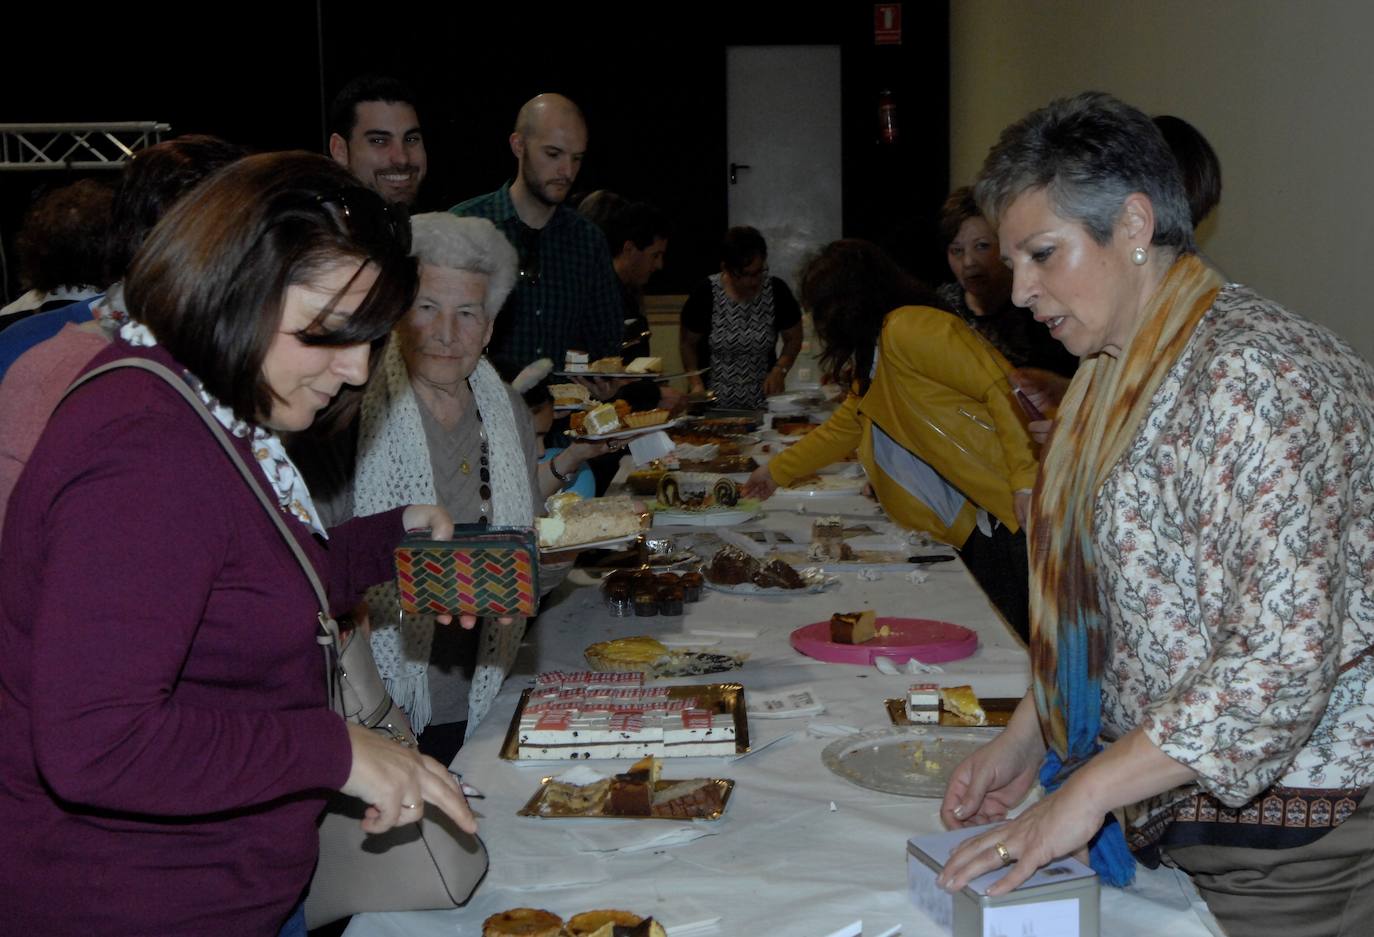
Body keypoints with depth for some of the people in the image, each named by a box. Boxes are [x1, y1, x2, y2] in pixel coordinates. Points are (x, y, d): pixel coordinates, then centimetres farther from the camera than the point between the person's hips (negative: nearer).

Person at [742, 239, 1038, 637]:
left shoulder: (908, 329, -11)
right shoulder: (870, 358, 20)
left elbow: (1003, 388, -17)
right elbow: (843, 428, 36)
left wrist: (1026, 480, -21)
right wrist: (778, 471, 43)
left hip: (1012, 507, -10)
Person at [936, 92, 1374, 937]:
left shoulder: (1251, 373, -22)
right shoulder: (1122, 375, 9)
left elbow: (1286, 656, -27)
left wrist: (1088, 790, -24)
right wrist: (1028, 738, 6)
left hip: (1285, 846, -8)